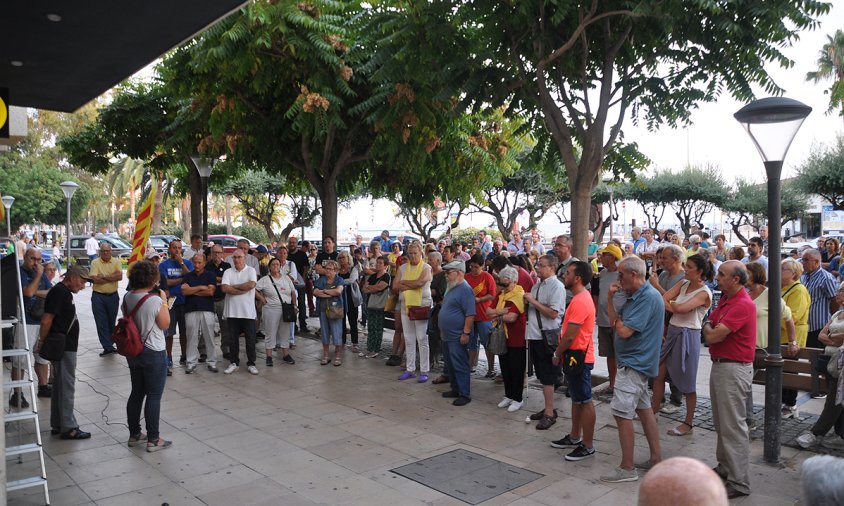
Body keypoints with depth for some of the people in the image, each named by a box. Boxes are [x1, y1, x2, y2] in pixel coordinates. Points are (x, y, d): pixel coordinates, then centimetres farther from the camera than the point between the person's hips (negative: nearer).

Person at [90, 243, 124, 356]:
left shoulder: (116, 261, 1)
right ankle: (108, 347, 2)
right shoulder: (95, 262, -2)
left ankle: (109, 344, 25)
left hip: (113, 296, 1)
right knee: (101, 323, -1)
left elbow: (120, 276, -15)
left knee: (111, 322, 11)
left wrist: (103, 276, -17)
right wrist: (112, 277, -12)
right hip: (98, 296, -1)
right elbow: (95, 279, -15)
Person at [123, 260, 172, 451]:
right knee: (154, 396, 2)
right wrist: (164, 301, -5)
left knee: (136, 393, 18)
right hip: (153, 353, -7)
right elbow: (165, 325, -11)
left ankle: (134, 434, 29)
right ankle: (153, 439, 8)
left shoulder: (127, 298, 0)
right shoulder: (155, 300, -21)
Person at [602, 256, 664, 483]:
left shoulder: (648, 298, -20)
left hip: (634, 364, -10)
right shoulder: (635, 296, 11)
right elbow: (615, 323, 9)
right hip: (636, 362, 10)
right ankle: (656, 459, 27)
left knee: (622, 414, -7)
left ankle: (627, 468, 1)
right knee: (644, 410, 16)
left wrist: (618, 320, -6)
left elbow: (624, 331, -25)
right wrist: (610, 298, 0)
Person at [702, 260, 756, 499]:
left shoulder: (743, 305, -21)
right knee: (721, 423, 20)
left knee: (733, 426, -2)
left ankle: (739, 483, 7)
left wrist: (708, 327, -3)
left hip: (734, 369, -10)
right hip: (719, 365, 10)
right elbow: (710, 324, 16)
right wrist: (711, 327, -5)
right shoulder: (725, 298, 10)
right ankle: (724, 467, 34)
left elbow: (713, 336, -23)